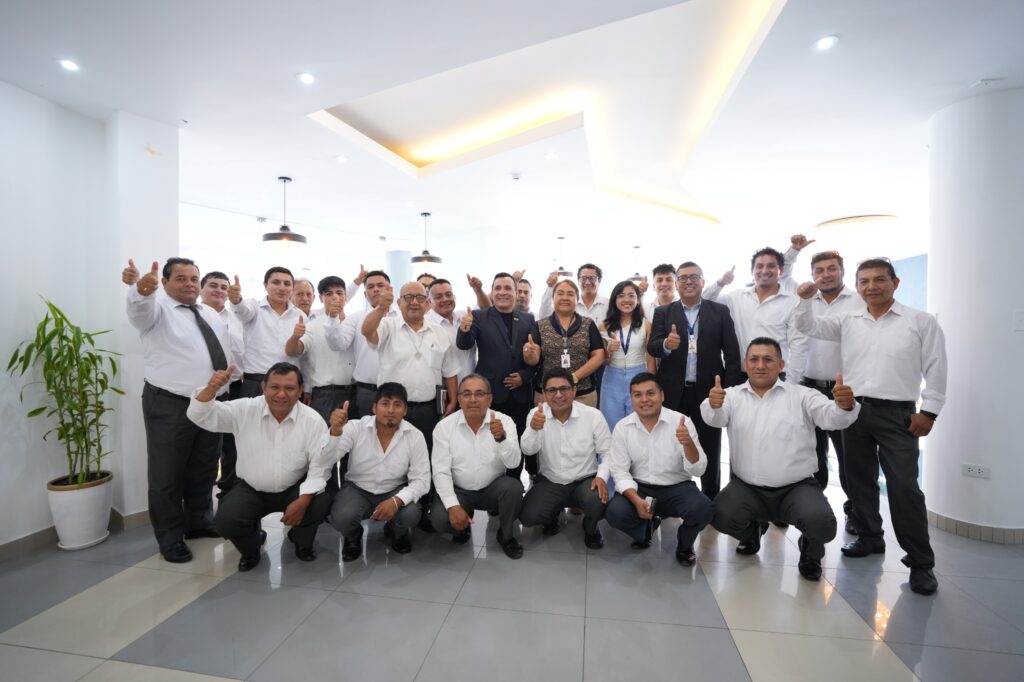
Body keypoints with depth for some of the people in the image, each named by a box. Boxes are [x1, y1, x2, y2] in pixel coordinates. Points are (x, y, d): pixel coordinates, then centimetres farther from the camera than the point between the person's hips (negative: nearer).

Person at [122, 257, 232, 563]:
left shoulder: (212, 315, 14)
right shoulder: (157, 309, -6)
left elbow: (228, 350, 15)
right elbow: (140, 307, -30)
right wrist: (141, 288, -53)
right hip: (169, 406, -6)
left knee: (204, 471, 18)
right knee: (167, 475, 6)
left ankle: (200, 522, 35)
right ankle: (170, 537, 22)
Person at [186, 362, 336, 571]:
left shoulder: (313, 420, -16)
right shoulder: (245, 410, -12)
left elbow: (319, 468, -15)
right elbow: (199, 416, -16)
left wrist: (303, 500, -26)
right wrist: (211, 388, -36)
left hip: (295, 488, -1)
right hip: (251, 489, 2)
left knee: (321, 503, -28)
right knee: (226, 519, -24)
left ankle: (301, 542, 11)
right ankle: (251, 547, 15)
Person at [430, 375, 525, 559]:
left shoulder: (504, 421, -12)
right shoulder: (444, 426, -11)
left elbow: (514, 463, -23)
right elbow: (440, 471, -11)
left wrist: (501, 437, -42)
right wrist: (453, 506, -23)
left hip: (493, 488, 0)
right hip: (459, 490, 0)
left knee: (514, 487, -30)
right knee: (440, 519, -26)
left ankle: (506, 536, 1)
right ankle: (461, 527, 14)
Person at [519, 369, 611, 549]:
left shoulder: (593, 415, -11)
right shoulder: (537, 414, -8)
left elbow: (607, 452, -3)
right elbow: (528, 451, -19)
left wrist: (602, 477, -20)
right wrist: (534, 429, -40)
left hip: (585, 481, -1)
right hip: (549, 482, 1)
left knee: (597, 503, -31)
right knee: (527, 517, -18)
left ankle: (590, 528, 9)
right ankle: (554, 516, 20)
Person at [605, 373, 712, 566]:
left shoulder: (681, 422, -12)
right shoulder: (622, 427, -7)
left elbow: (698, 470, -15)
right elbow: (620, 471, -5)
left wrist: (688, 443, -36)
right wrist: (637, 500, -22)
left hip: (677, 488, -1)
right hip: (639, 488, 1)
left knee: (702, 508, -30)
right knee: (615, 513, -25)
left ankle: (684, 544, 8)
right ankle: (646, 528, 13)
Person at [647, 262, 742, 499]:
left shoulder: (720, 311, 3)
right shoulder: (663, 313, 4)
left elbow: (732, 355, -1)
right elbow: (651, 347, -8)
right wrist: (666, 344, -30)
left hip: (708, 392, 0)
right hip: (673, 393, 0)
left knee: (710, 453, 14)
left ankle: (711, 501, 31)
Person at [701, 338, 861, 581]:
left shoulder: (801, 395, 0)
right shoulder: (732, 395, 1)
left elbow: (832, 417, -15)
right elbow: (715, 418, -17)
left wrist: (845, 405, -40)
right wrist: (713, 405, -43)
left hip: (797, 487, -1)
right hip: (746, 487, 1)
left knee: (822, 524, -26)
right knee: (721, 517, -21)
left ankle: (811, 550, 15)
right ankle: (752, 530, 20)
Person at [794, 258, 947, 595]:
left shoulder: (922, 322, 0)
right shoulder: (847, 322, 9)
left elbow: (936, 369, 0)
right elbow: (809, 326, 9)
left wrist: (928, 411, -6)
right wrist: (805, 299, -9)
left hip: (897, 414, -3)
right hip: (854, 410, 4)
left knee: (904, 487, -6)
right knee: (860, 480, 12)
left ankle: (920, 562, 7)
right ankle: (870, 537, 28)